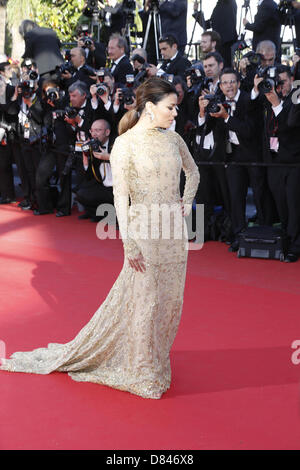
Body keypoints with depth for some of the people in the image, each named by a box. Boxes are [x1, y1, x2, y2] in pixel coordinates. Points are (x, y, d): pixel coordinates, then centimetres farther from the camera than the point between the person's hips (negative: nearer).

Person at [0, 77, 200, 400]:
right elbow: (120, 196, -12)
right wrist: (129, 245, -16)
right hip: (145, 230, -6)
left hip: (174, 230, 6)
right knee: (144, 299, 1)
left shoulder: (173, 139, 7)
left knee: (169, 298, 11)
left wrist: (188, 201, 10)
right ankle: (143, 374, 18)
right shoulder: (125, 143, -10)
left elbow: (193, 172, 25)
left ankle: (153, 359, 31)